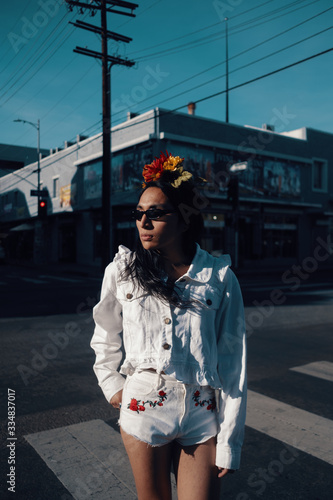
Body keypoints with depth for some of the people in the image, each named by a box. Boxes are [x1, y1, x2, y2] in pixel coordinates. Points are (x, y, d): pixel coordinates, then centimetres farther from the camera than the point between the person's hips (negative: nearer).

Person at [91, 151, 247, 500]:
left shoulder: (219, 278, -6)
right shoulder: (121, 271, -1)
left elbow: (232, 364, -5)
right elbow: (105, 338, 15)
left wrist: (229, 443, -4)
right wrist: (112, 386, 9)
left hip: (203, 413, -1)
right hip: (143, 406, 1)